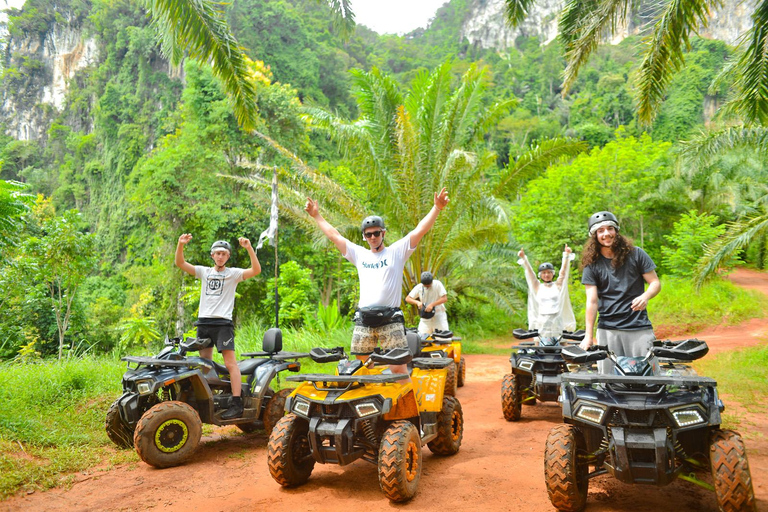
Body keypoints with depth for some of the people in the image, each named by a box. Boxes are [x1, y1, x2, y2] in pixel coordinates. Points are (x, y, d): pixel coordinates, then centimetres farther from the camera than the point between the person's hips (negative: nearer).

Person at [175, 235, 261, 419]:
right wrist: (180, 245, -9)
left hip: (223, 322, -5)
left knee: (230, 363, -12)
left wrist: (249, 248, -22)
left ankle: (237, 404, -15)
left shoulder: (233, 273, 4)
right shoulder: (204, 271, 15)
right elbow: (180, 263, 8)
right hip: (203, 322, 5)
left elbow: (256, 270, -11)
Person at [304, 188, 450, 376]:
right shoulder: (359, 254, 16)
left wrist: (437, 208, -11)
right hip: (363, 320, 4)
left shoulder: (397, 251, 7)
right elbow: (334, 235, 20)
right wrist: (316, 215, 23)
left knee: (399, 367, -7)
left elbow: (420, 230, -2)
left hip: (390, 319, -3)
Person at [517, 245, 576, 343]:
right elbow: (530, 273, 4)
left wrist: (567, 255, -11)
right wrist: (523, 258, -5)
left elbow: (563, 272, 0)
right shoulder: (538, 287, 11)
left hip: (557, 323, 0)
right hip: (541, 323, 0)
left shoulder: (557, 285, 9)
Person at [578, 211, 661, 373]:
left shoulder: (635, 254, 5)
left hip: (639, 328, 0)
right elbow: (592, 300, -2)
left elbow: (655, 283, 6)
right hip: (607, 329, 0)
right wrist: (588, 335, -9)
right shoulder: (592, 263, 3)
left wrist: (645, 296, -18)